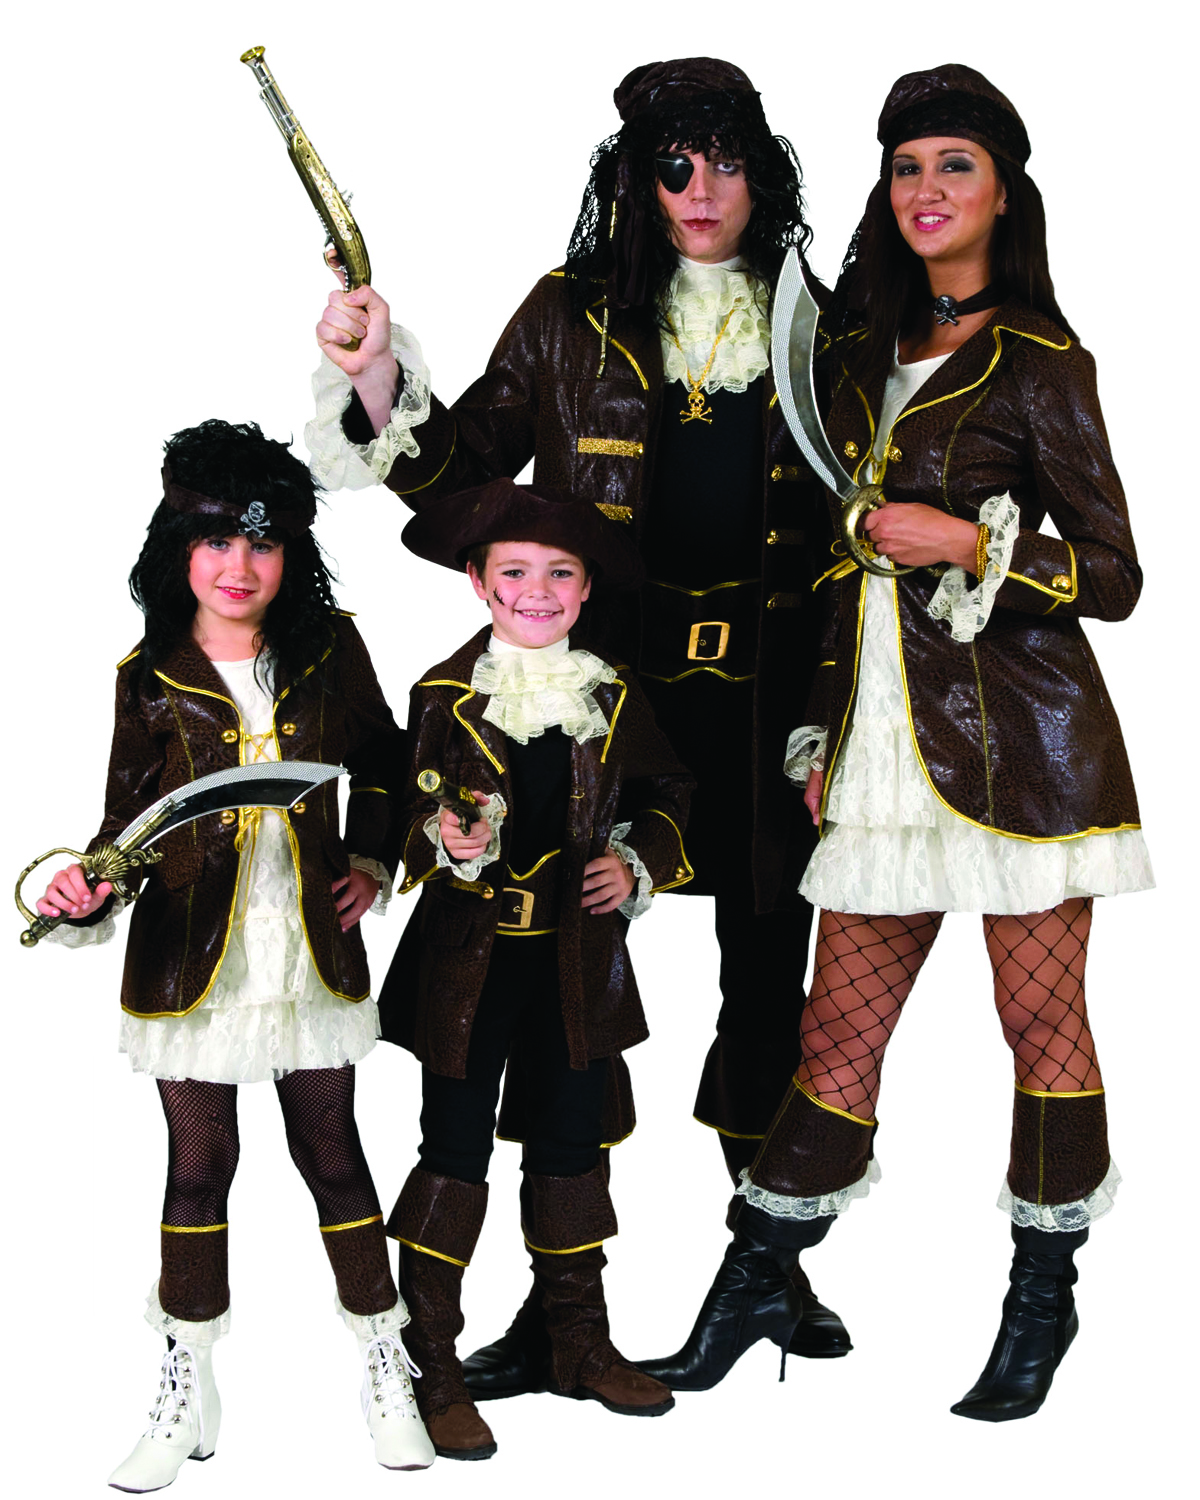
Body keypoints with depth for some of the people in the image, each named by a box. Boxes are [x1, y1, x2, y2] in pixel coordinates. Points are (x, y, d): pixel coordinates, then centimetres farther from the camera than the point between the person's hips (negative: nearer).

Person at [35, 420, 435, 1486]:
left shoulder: (329, 651, -1)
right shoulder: (152, 680, -5)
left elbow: (382, 760, 15)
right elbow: (128, 824, -3)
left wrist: (374, 861, 6)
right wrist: (88, 901, -20)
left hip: (312, 949, 1)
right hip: (191, 956, -1)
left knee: (332, 1154, 8)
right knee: (199, 1165, 6)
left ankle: (384, 1367, 25)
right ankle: (187, 1394, 21)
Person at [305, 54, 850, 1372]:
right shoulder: (571, 320, 3)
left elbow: (840, 546, 11)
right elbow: (462, 470, 5)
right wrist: (379, 382, -12)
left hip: (761, 708, 2)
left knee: (767, 979, 10)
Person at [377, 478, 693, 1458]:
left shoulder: (613, 695, 6)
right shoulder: (446, 693, -5)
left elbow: (665, 791, 16)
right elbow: (409, 809, -6)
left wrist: (640, 868, 1)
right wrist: (443, 841, -27)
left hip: (578, 953, 4)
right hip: (469, 951, -4)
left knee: (572, 1143, 14)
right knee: (456, 1149, 0)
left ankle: (582, 1344, 27)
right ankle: (431, 1367, 9)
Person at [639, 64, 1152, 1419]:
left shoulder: (1039, 361, -2)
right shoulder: (865, 355, 15)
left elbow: (1115, 579, -3)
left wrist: (973, 545, -17)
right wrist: (820, 733, 16)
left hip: (1022, 733, -5)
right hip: (889, 742, 5)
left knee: (1041, 1020, 3)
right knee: (840, 1020, 8)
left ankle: (1042, 1299, 17)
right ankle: (754, 1283, 18)